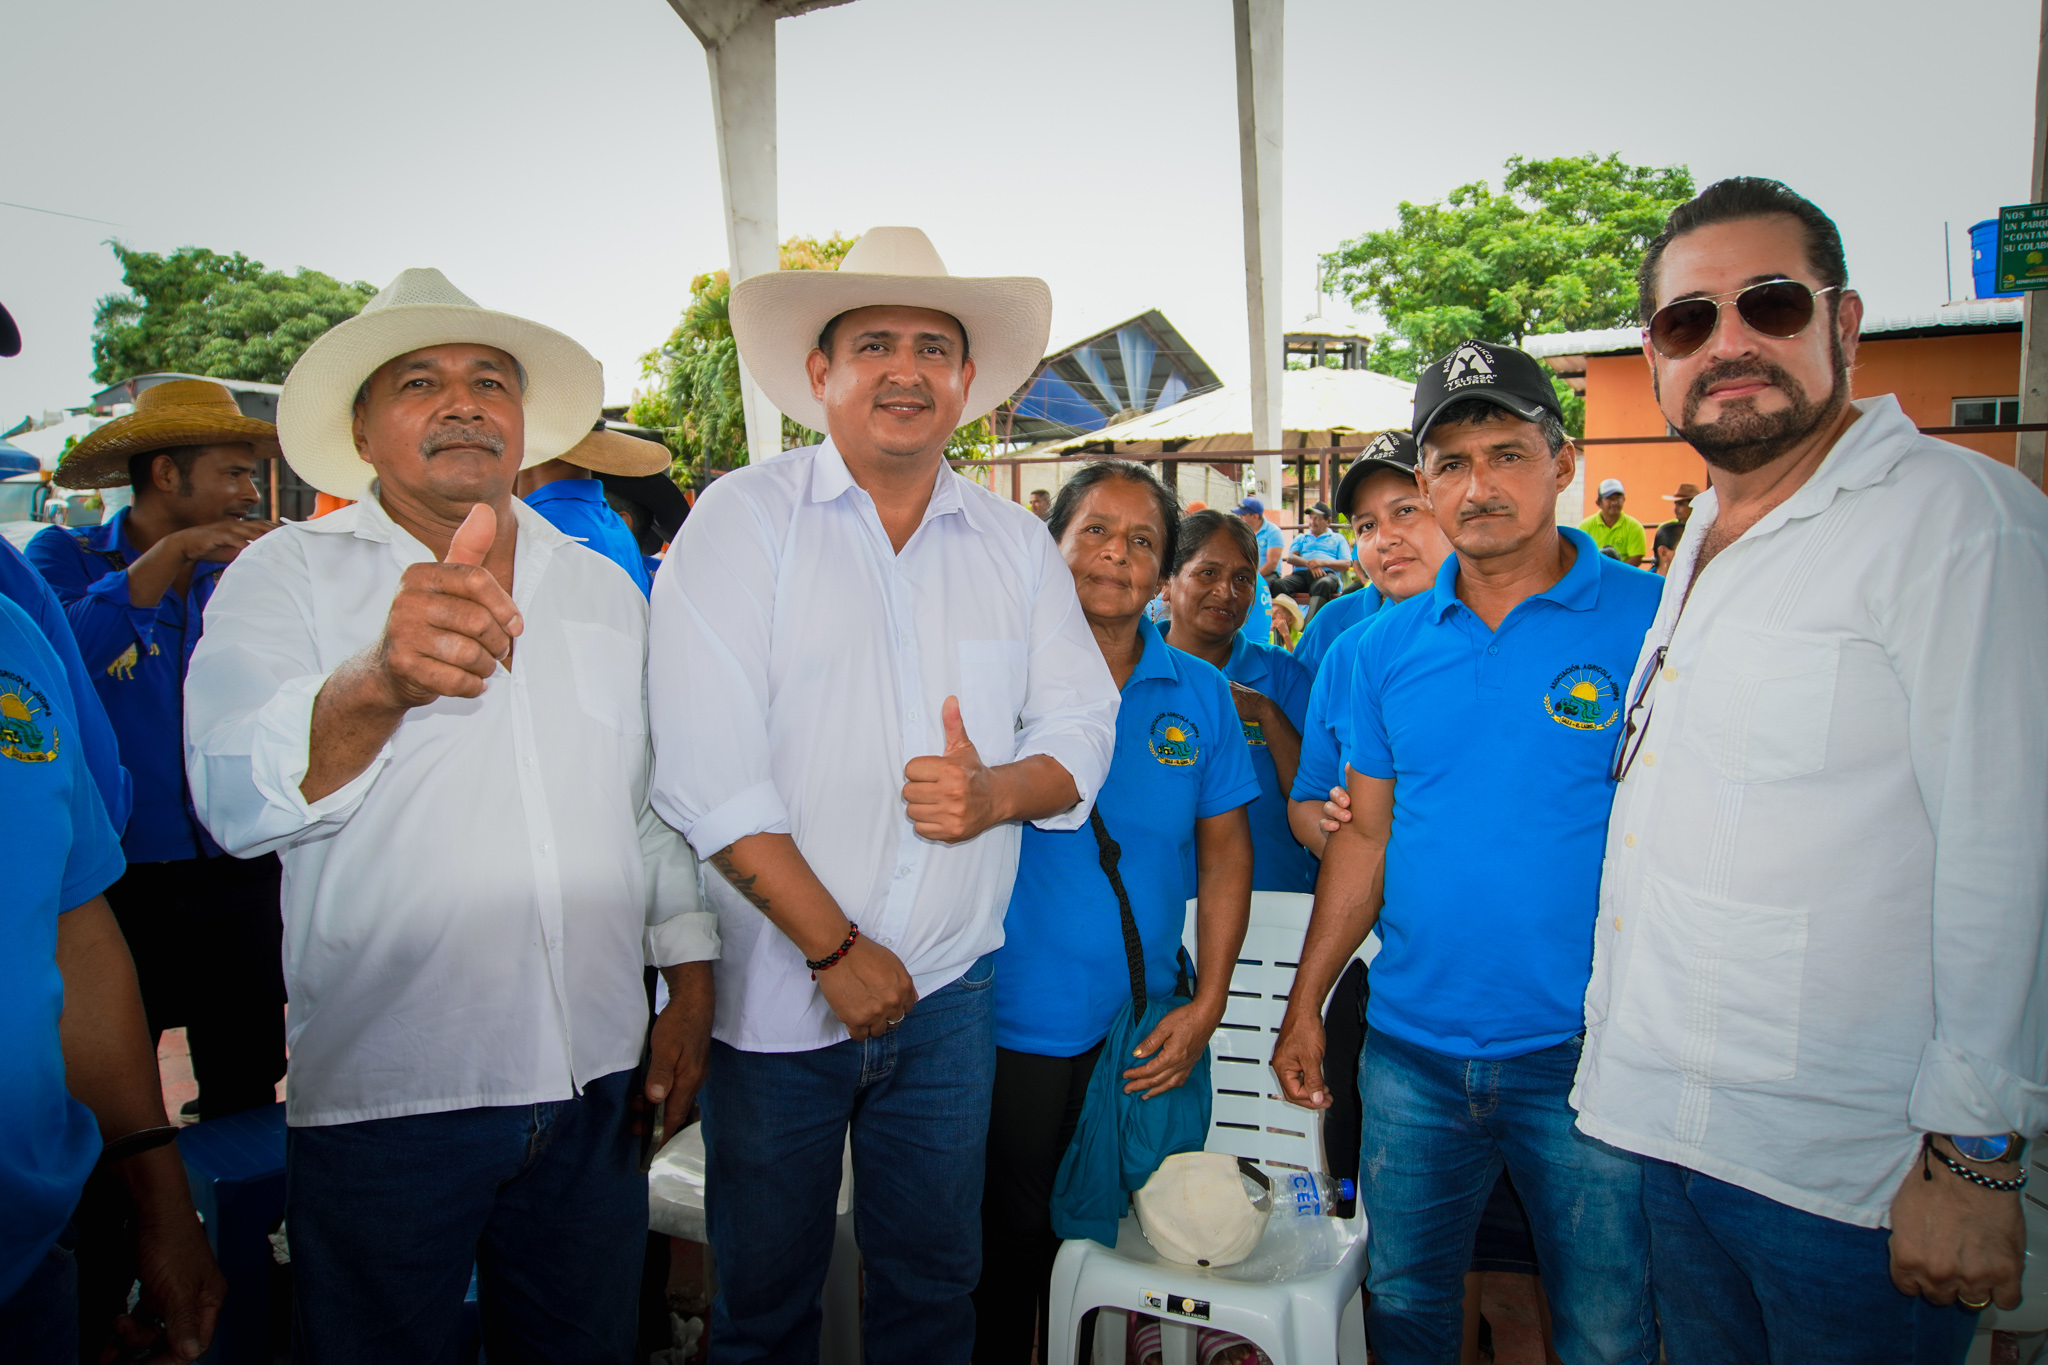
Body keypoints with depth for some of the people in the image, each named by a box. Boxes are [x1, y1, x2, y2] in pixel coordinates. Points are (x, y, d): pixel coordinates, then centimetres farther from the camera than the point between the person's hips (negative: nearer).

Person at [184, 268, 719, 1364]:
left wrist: (690, 984, 8)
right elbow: (237, 798, -20)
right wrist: (379, 679, -39)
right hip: (382, 1096, -3)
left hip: (595, 1085, 4)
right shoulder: (288, 574, -3)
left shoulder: (604, 587, 8)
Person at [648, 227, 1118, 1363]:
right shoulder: (742, 519, -7)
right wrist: (836, 949, -14)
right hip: (777, 994, -3)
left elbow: (1080, 724, 6)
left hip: (950, 992, 3)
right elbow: (707, 771, -14)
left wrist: (995, 792, -16)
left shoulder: (1016, 543, 6)